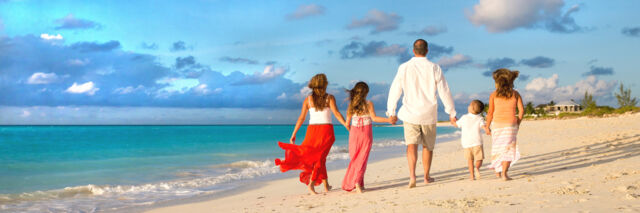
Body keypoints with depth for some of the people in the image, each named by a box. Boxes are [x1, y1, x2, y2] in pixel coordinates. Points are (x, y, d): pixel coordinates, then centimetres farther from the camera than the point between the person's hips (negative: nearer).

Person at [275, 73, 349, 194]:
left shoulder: (308, 100, 4)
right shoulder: (330, 98, -1)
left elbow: (301, 118, 1)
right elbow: (336, 113, -12)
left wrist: (294, 134, 4)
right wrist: (347, 126, -10)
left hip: (313, 130, 2)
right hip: (326, 130, -2)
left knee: (319, 158, 14)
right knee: (320, 158, 5)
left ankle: (326, 185, 13)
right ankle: (311, 183, -7)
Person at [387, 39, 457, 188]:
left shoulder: (404, 68, -2)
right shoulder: (434, 68, -3)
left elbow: (394, 91, 1)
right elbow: (444, 92, 0)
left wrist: (391, 112, 11)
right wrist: (452, 113, 9)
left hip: (410, 114, -1)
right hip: (429, 114, 1)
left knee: (411, 145, -4)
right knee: (428, 146, 16)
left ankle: (412, 175, -23)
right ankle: (426, 177, 26)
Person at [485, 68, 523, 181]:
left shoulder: (494, 94, -1)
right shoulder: (515, 94, 4)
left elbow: (490, 112, -5)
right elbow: (521, 110, -1)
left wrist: (487, 127, 2)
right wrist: (518, 124, 10)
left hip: (497, 124, 0)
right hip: (511, 124, 0)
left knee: (497, 147, 15)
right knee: (508, 149, 1)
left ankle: (497, 171, 26)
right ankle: (504, 173, -9)